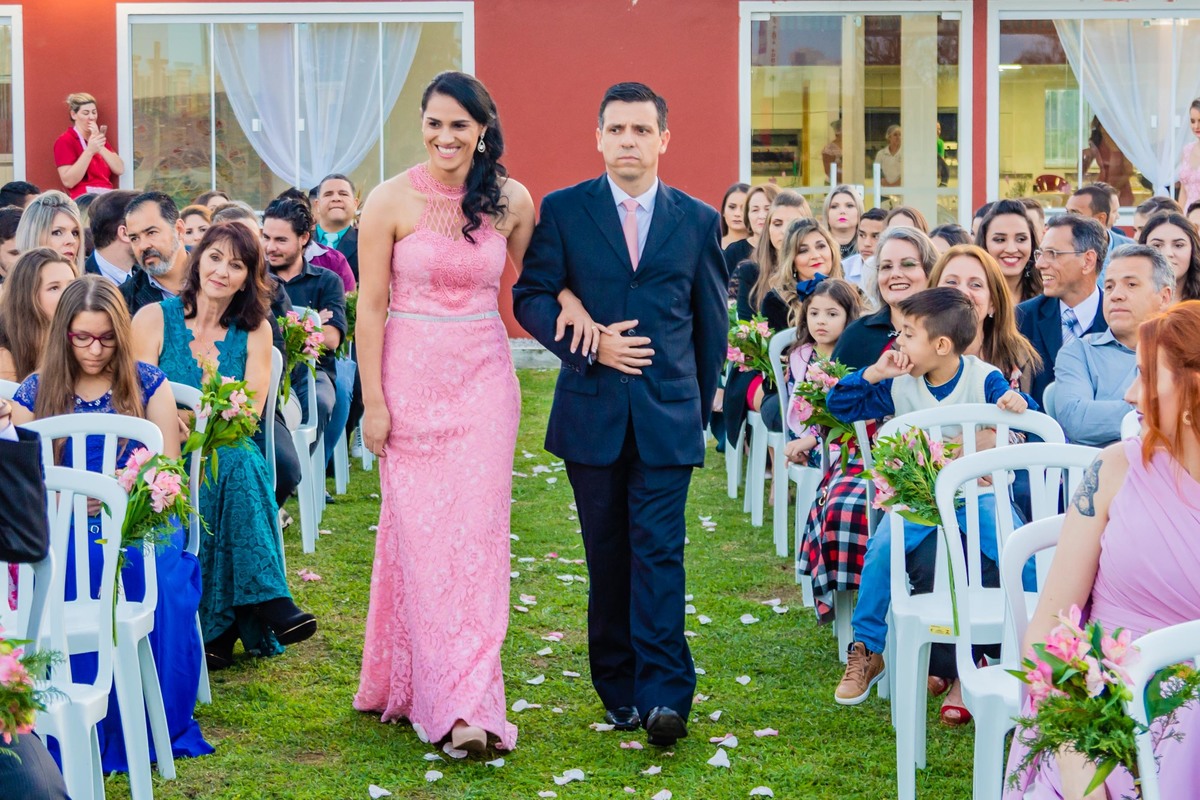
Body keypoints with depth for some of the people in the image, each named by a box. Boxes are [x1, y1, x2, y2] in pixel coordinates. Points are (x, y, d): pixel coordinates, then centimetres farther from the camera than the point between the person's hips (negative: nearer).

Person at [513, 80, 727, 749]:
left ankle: (663, 695, -8)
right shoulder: (563, 211, 4)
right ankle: (619, 691, 16)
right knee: (607, 556, 8)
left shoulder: (699, 221, 6)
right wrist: (587, 343, -13)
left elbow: (712, 321, 13)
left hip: (669, 417, -1)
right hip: (592, 412, 1)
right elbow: (531, 296, 1)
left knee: (659, 552, -8)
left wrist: (702, 404, 14)